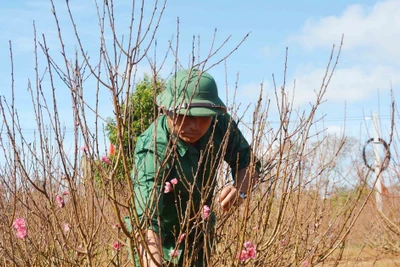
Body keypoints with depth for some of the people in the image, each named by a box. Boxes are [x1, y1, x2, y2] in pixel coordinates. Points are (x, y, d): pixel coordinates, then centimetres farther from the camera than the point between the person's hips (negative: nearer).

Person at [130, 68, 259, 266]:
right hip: (161, 238, -5)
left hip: (199, 233, 5)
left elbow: (247, 162, -4)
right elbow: (148, 220, -45)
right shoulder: (153, 151, -35)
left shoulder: (220, 124, -18)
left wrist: (240, 189, -27)